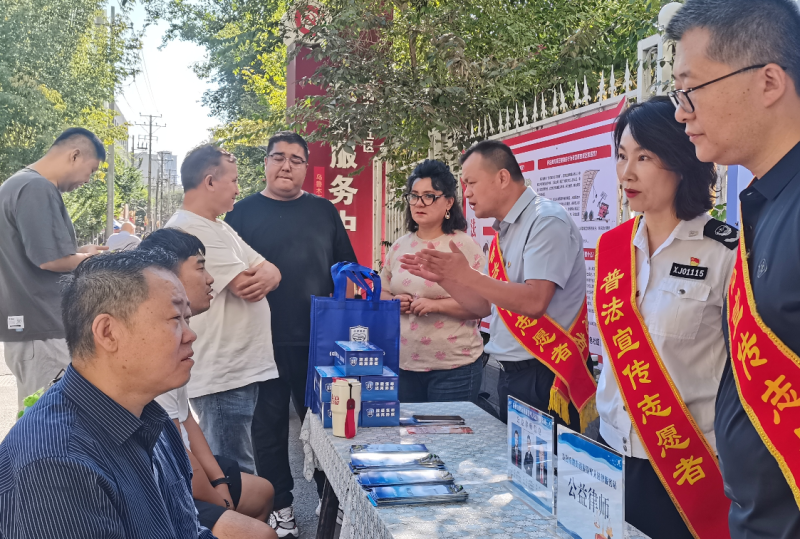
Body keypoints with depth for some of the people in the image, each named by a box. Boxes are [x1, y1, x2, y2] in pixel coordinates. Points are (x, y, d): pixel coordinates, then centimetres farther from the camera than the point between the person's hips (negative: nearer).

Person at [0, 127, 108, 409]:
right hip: (42, 326, -11)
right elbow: (50, 260, -23)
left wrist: (80, 252, 14)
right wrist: (96, 259, -7)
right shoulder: (37, 189, -17)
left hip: (31, 321, 11)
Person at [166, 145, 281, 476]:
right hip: (223, 375, -10)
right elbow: (246, 286, -19)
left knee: (228, 471, 17)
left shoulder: (220, 228, 18)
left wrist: (267, 274, -12)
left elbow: (270, 271, 13)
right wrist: (258, 272, 5)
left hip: (243, 368, 10)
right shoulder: (188, 230, -15)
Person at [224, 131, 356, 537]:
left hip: (318, 339, 1)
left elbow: (346, 267, 12)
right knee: (269, 424, 8)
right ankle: (280, 506, 22)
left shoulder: (323, 211, 9)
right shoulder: (243, 213, 3)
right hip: (263, 341, -1)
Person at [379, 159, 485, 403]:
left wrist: (436, 305, -21)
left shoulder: (464, 245, -7)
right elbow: (381, 293, 17)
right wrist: (394, 301, -5)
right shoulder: (399, 247, 9)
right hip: (403, 365, 5)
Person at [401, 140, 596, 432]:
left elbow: (534, 301, -24)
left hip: (542, 378, -9)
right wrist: (442, 277, 4)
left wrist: (466, 274, -22)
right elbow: (485, 306, 16)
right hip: (511, 375, 9)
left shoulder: (547, 221, -14)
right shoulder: (505, 232, 12)